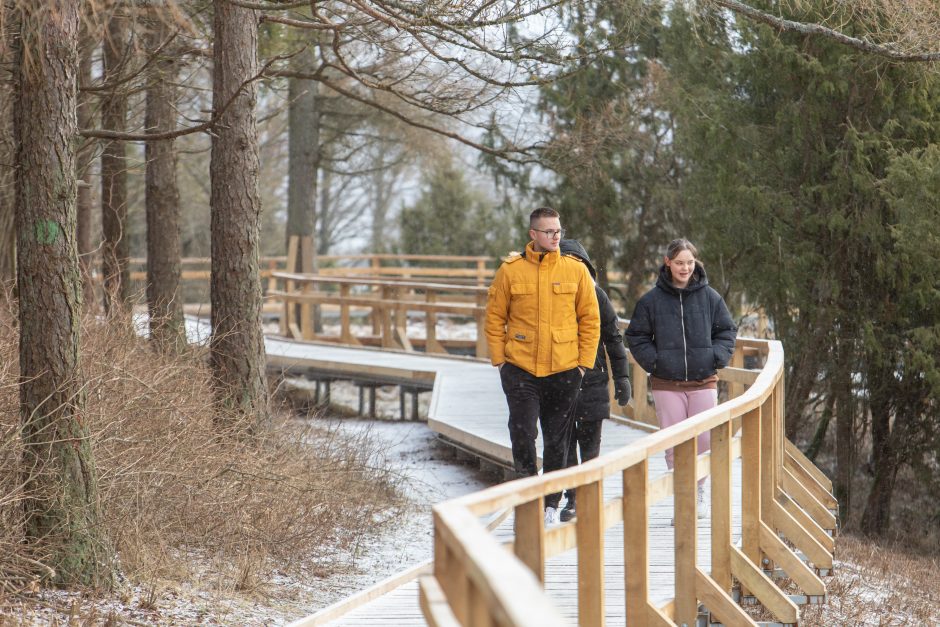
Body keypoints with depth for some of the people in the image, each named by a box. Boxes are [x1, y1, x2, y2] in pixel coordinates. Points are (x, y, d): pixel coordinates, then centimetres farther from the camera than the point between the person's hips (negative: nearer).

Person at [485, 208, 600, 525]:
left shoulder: (575, 270, 2)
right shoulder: (510, 270, -1)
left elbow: (590, 320, 6)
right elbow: (494, 318, 5)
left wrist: (584, 362, 1)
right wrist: (499, 359, -2)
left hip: (564, 370, 1)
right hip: (520, 369, -1)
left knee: (557, 441, 7)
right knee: (522, 435, -8)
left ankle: (551, 504, 19)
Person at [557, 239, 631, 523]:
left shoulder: (596, 295, 2)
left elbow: (613, 337, 6)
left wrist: (622, 377, 3)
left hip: (592, 380, 0)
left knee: (590, 446, 2)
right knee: (564, 444, 2)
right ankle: (571, 499, 11)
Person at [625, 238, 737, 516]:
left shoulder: (710, 297, 4)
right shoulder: (652, 300, 1)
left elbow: (727, 330, 13)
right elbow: (636, 335, 8)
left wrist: (717, 357, -2)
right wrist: (652, 361, -5)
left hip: (704, 381, 1)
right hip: (666, 384, -1)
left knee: (705, 440, -1)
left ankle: (698, 492, 18)